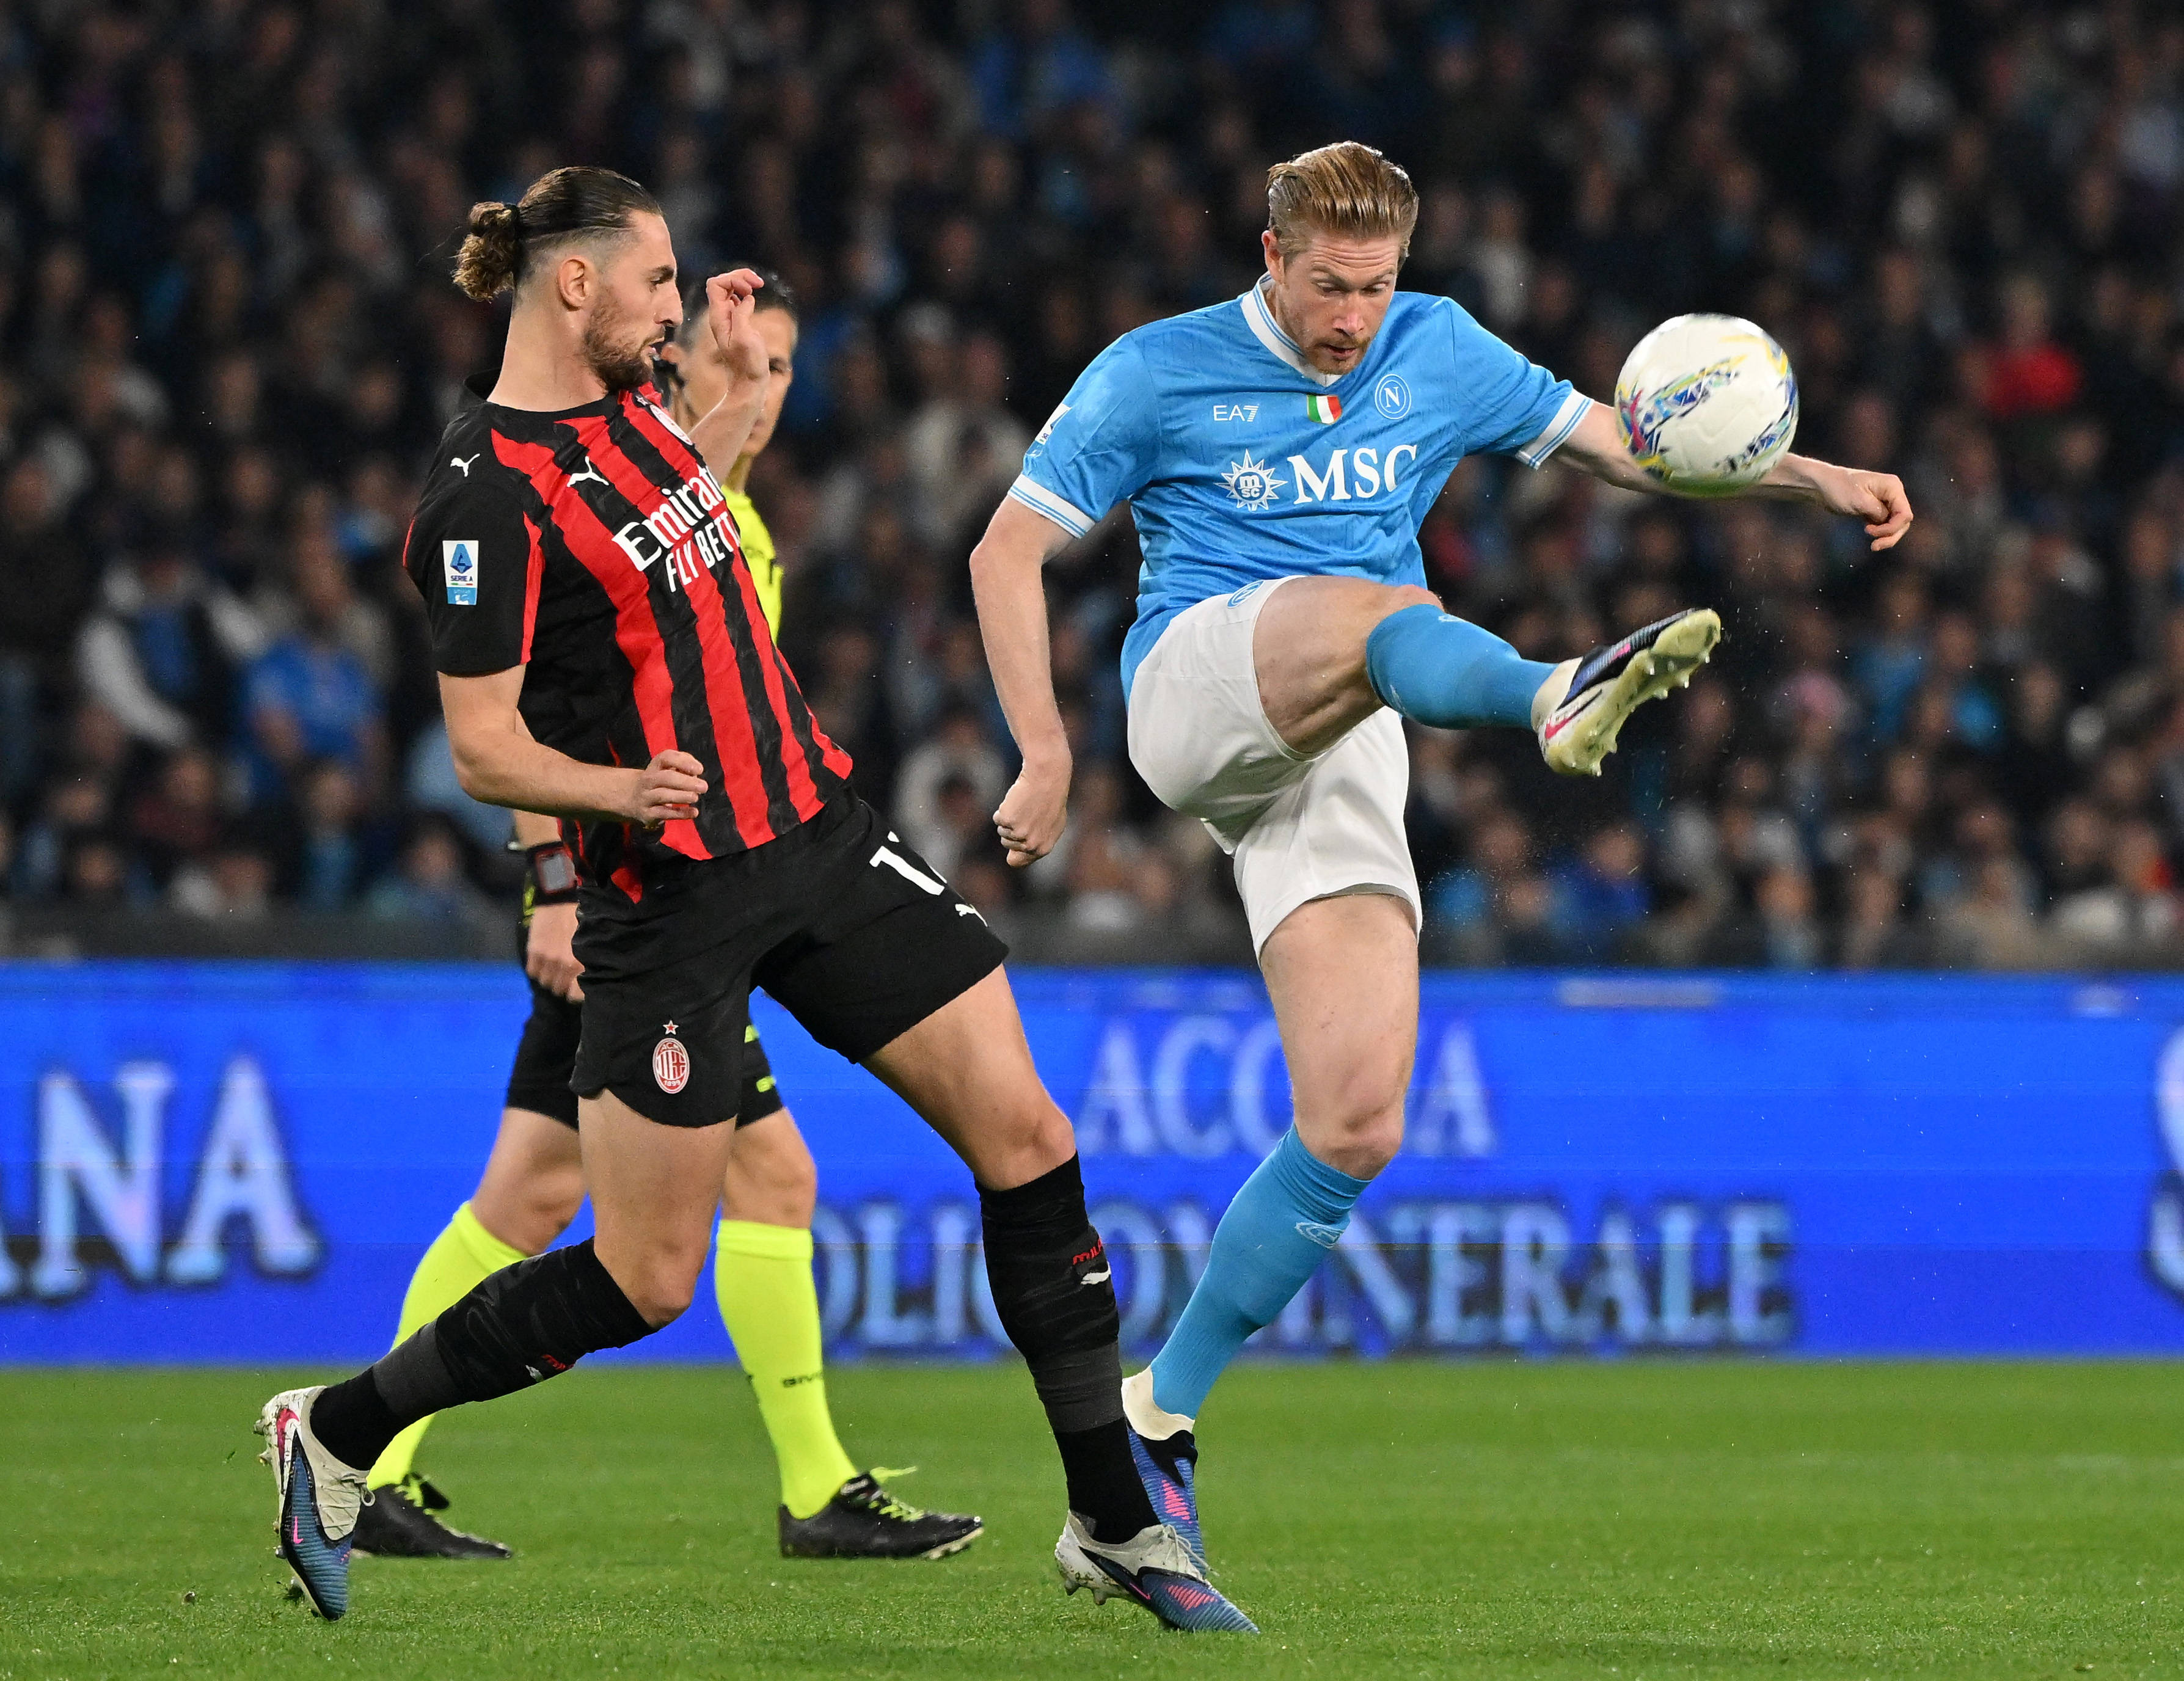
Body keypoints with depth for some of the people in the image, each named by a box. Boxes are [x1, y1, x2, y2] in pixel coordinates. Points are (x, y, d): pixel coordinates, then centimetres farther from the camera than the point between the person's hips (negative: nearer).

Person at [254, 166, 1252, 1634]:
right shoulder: (488, 494, -16)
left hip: (821, 835, 8)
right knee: (648, 1279, -3)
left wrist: (745, 390, 25)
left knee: (1026, 1139, -2)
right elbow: (483, 748, -17)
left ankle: (1117, 1524, 7)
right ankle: (334, 1433, 17)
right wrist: (621, 788, -33)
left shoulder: (625, 401, 8)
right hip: (674, 899, -8)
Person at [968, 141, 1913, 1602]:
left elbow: (1622, 443, 22)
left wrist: (1815, 479, 9)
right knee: (1372, 610, -36)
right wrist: (1049, 756, -4)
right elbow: (1009, 552, 5)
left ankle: (1159, 1419, 2)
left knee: (1357, 1126, -10)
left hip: (1344, 762, 4)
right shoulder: (1158, 374, 4)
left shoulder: (1438, 355, 15)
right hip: (1194, 686, -4)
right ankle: (1557, 699, -72)